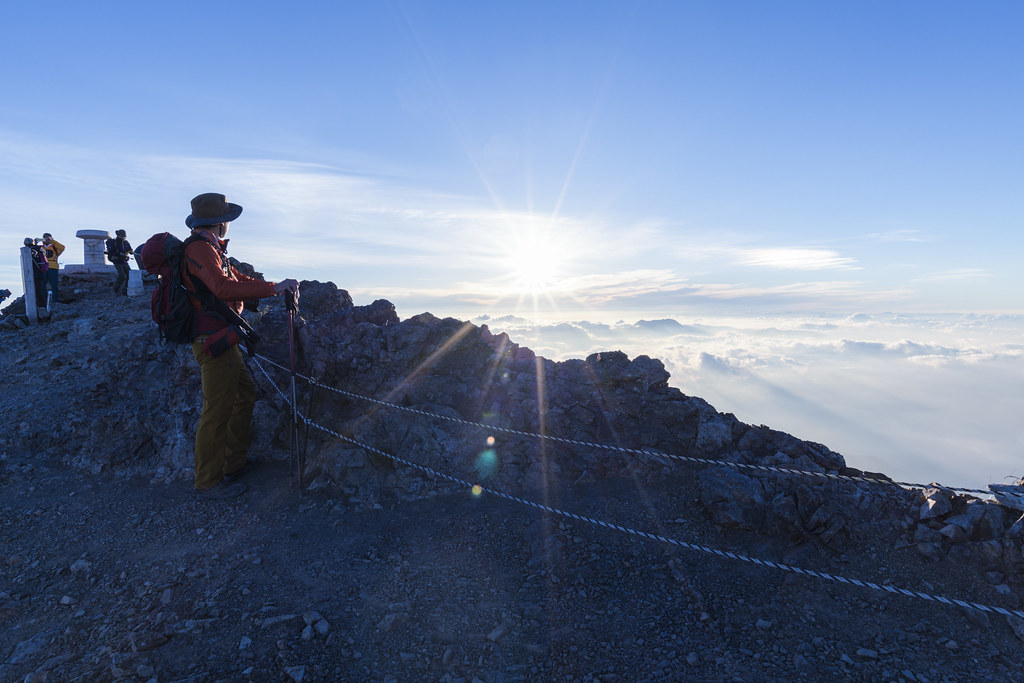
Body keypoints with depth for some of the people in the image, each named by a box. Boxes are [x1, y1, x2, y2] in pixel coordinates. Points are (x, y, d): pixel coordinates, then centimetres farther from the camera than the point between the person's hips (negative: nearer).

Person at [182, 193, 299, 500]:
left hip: (223, 341, 11)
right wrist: (273, 288, -30)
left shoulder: (211, 248, 17)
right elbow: (224, 288, -31)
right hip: (213, 343, -11)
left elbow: (239, 279, 21)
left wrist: (279, 287, 13)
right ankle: (208, 481, 9)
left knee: (246, 395, 18)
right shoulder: (199, 248, -16)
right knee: (217, 410, -4)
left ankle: (234, 463, 31)